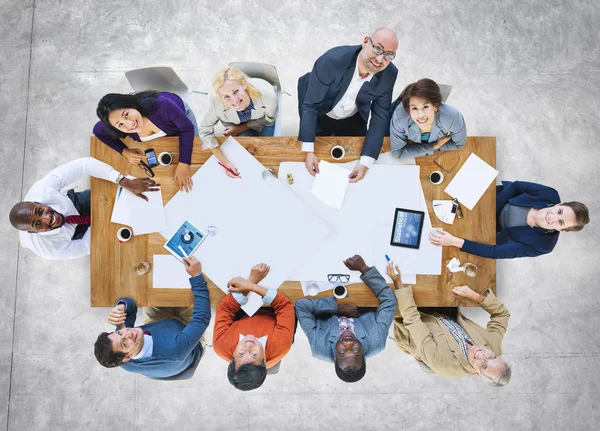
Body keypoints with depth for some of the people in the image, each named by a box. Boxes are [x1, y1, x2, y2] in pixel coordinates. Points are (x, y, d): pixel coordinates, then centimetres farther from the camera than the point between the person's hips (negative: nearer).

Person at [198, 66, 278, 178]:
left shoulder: (267, 94, -44)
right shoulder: (217, 103, -43)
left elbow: (268, 119, -21)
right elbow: (205, 130, -26)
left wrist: (240, 129, -23)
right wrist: (225, 162, -33)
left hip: (262, 120, 0)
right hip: (235, 122, 0)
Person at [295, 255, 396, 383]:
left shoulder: (320, 347, -44)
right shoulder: (375, 343, -42)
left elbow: (301, 305, -39)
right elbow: (389, 300, -36)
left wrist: (338, 308, -41)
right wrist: (364, 269, -44)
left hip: (327, 318, 0)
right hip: (363, 316, 1)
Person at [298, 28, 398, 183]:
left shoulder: (389, 74, -24)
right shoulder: (332, 60, -36)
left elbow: (380, 117, -18)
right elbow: (310, 105, -30)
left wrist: (365, 162, -25)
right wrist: (309, 151, -35)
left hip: (353, 120, 3)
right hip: (319, 117, -2)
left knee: (354, 156, 18)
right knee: (317, 157, 15)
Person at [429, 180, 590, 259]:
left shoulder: (540, 245, -32)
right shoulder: (549, 195, -29)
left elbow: (496, 252, -38)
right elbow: (515, 186, -14)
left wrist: (455, 242, -51)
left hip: (494, 228, -1)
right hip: (496, 198, 2)